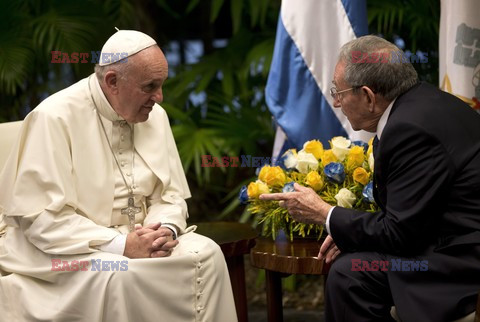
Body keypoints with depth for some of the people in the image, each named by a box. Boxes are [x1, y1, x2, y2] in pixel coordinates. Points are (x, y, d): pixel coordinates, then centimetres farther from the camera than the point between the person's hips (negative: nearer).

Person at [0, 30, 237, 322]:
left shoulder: (155, 115, 5)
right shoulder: (55, 118, -16)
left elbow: (171, 195, 9)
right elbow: (42, 218, -21)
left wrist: (165, 230, -15)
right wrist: (121, 245, -27)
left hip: (138, 240, 6)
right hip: (65, 250, -6)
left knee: (206, 254, -16)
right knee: (120, 275, -34)